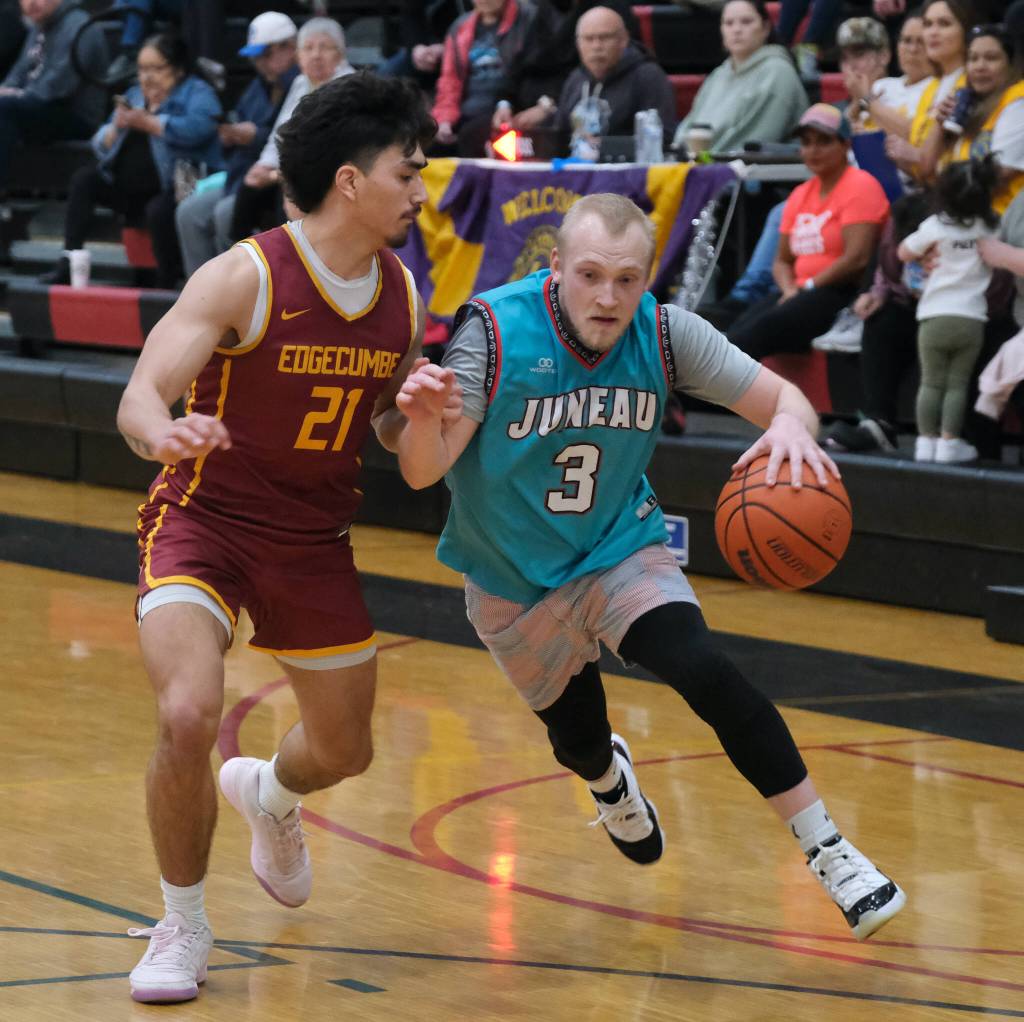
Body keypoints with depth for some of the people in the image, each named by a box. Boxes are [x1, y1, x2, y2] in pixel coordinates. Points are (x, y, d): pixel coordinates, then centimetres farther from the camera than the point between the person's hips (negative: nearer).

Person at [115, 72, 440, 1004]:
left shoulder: (404, 298, -2)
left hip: (316, 541, 6)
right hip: (204, 523, -5)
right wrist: (165, 433, -48)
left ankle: (268, 796, 56)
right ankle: (184, 926, -3)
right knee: (188, 718, -27)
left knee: (344, 751, 16)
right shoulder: (243, 278, -20)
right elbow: (139, 399, -24)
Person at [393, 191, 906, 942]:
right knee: (579, 740, 13)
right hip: (514, 584, 0)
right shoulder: (497, 333, -25)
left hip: (622, 549, 0)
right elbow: (423, 472, -27)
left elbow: (781, 395, -14)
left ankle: (828, 852, -16)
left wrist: (791, 423, -39)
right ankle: (610, 781, 54)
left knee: (705, 673, -24)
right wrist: (422, 419, -51)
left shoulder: (665, 336, -18)